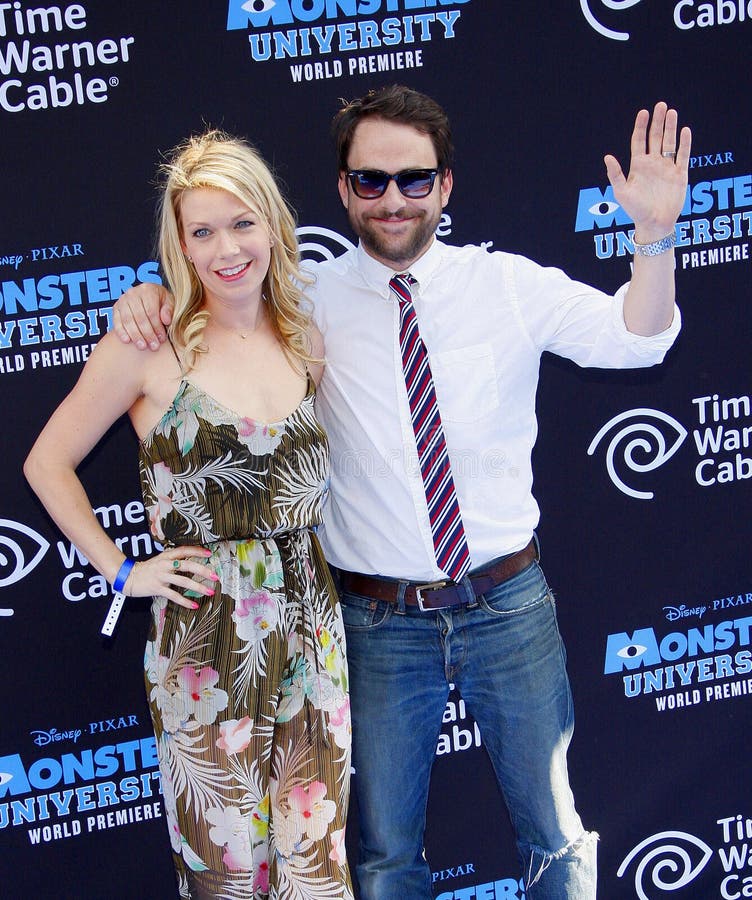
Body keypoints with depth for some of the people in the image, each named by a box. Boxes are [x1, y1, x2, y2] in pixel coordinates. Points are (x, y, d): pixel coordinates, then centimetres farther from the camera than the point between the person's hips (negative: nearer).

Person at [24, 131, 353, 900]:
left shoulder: (306, 339, 6)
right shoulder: (151, 346, -7)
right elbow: (48, 465, 1)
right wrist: (123, 573, -2)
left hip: (311, 631, 4)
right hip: (203, 644, -4)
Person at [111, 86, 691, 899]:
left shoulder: (508, 284, -3)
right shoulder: (309, 301, -4)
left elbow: (633, 338, -10)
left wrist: (655, 236, -27)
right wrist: (145, 298, -17)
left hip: (508, 603, 1)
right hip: (380, 618, 0)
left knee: (555, 834, 17)